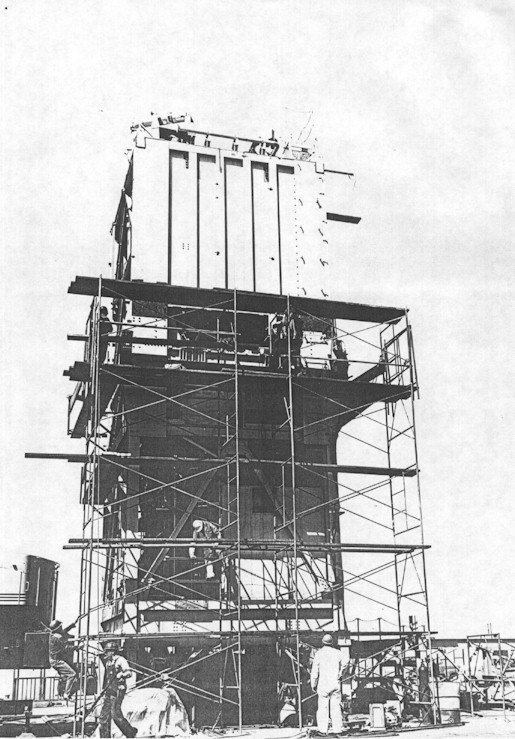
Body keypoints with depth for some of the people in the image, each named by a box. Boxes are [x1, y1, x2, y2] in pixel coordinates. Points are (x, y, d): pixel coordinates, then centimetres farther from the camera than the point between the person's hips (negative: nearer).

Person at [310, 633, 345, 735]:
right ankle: (337, 728, 7)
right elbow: (342, 666, 15)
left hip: (323, 684, -2)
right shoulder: (338, 653, -1)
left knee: (323, 707, 5)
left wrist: (313, 684, 9)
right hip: (335, 684, 2)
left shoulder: (319, 654, -8)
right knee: (336, 707, 8)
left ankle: (323, 728, 4)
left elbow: (314, 671, -4)